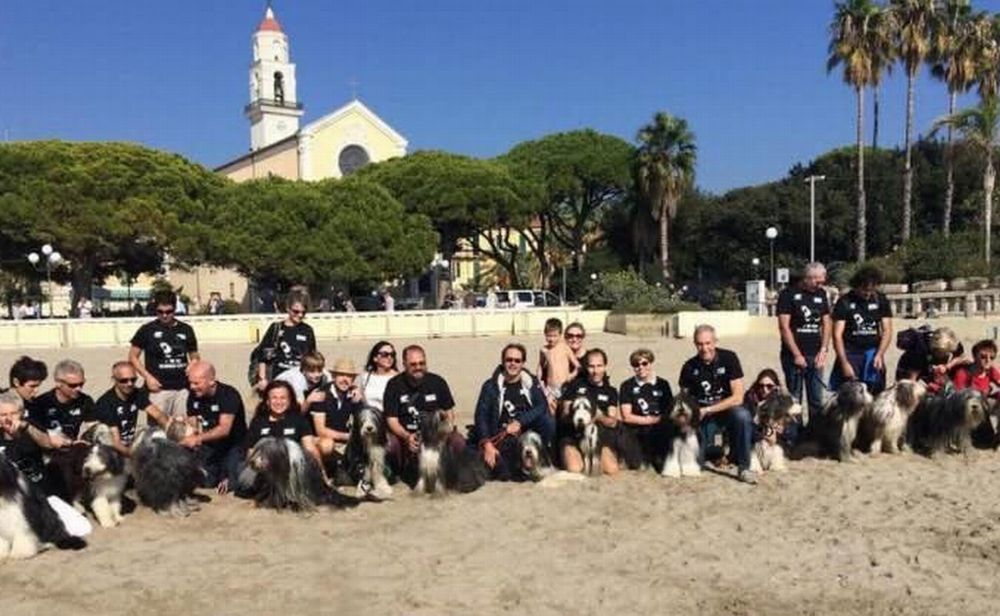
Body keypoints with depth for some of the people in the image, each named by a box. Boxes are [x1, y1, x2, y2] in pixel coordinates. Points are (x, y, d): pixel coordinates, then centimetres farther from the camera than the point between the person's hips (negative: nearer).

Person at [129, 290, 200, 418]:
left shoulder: (186, 330, 9)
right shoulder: (147, 330, 2)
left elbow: (194, 356, 18)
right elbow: (133, 356, 6)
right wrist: (147, 377, -5)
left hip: (182, 389, 2)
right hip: (158, 389, -2)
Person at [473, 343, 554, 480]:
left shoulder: (531, 382, 3)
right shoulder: (491, 385, -3)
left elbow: (542, 406, -10)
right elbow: (481, 416, -10)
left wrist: (519, 422, -22)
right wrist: (487, 445, -22)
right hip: (501, 437, -2)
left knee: (547, 421, -25)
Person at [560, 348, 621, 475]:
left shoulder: (610, 392, 14)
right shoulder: (575, 385, 8)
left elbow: (613, 422, 4)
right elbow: (564, 415, 4)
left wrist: (600, 417, -18)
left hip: (599, 437, 2)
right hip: (572, 433, -2)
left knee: (612, 469, -22)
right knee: (575, 469, -28)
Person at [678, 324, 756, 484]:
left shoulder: (729, 358, -13)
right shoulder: (689, 367, -6)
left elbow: (738, 398, -16)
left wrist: (706, 410, -19)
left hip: (727, 409, -2)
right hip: (702, 416, 2)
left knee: (742, 415, -36)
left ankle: (744, 468, -21)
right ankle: (712, 445, 23)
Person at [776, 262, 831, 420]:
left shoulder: (821, 294, 11)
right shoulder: (788, 294, -6)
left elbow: (827, 323, 12)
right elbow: (784, 327, -10)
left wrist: (823, 350, -1)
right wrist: (797, 354, -13)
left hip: (816, 356, 5)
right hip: (794, 356, -5)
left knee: (817, 401, 8)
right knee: (794, 400, 0)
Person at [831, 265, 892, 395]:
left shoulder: (881, 301, 5)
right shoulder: (845, 302, -5)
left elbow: (887, 331, 6)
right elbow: (837, 335, -9)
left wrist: (879, 354, -9)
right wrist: (844, 363, -17)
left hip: (873, 353, 3)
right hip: (850, 354, -3)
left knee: (875, 394, 0)